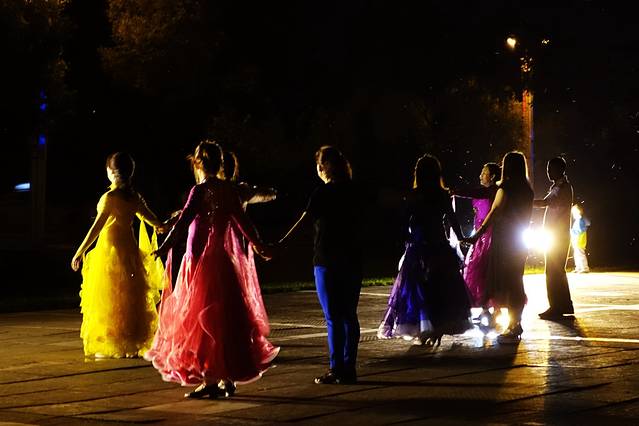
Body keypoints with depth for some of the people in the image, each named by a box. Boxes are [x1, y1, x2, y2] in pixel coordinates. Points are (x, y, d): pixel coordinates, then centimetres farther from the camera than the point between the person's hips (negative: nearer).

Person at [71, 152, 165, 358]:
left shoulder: (110, 197, -14)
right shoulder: (135, 197, 5)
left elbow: (97, 226, -17)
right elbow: (150, 218, 19)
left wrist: (80, 252, -14)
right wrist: (161, 226, 43)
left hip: (110, 248, -6)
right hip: (130, 248, 6)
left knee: (109, 298, 1)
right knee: (130, 297, 12)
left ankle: (111, 346, 2)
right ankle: (133, 344, 16)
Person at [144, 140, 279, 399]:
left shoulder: (200, 191, -11)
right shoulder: (229, 190, 7)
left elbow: (184, 221, -23)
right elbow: (242, 221, 17)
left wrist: (165, 247, -30)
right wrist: (258, 245, 32)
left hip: (201, 260, -6)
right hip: (225, 261, 6)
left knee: (202, 320, -2)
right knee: (227, 319, 13)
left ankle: (210, 380, -4)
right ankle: (228, 379, 19)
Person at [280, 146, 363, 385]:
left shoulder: (323, 193, -11)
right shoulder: (354, 192, 8)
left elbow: (303, 222, -18)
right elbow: (358, 226, 13)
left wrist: (281, 244, -22)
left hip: (328, 262, -6)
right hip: (353, 261, 6)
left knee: (334, 318, -2)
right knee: (349, 316, 9)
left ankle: (336, 370, -1)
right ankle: (349, 369, 12)